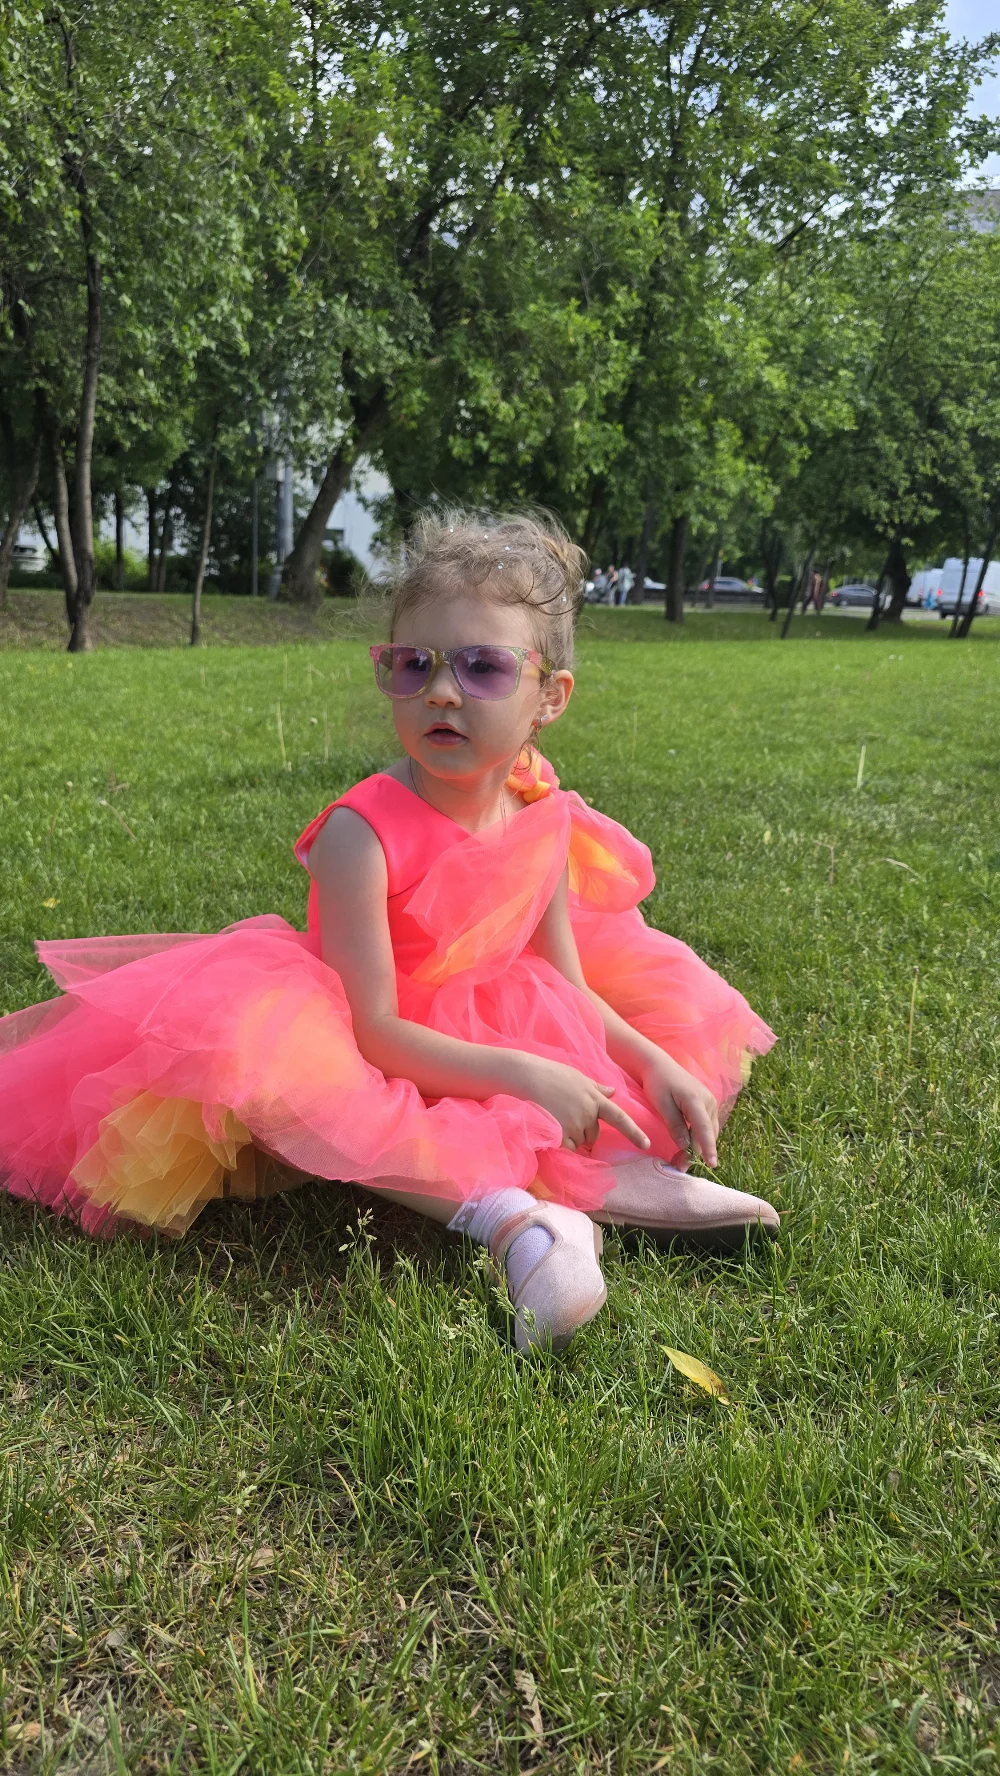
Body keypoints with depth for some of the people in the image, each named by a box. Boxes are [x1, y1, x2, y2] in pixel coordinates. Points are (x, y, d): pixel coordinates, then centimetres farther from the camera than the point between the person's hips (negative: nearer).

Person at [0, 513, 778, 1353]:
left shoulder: (545, 816, -9)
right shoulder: (362, 833, -26)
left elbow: (564, 986, 1)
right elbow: (372, 1030, -26)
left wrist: (650, 1058, -13)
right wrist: (523, 1075, -31)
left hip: (492, 1035, 6)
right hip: (376, 1057, -5)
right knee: (260, 1064, -38)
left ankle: (612, 1171, -23)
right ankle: (507, 1210, -39)